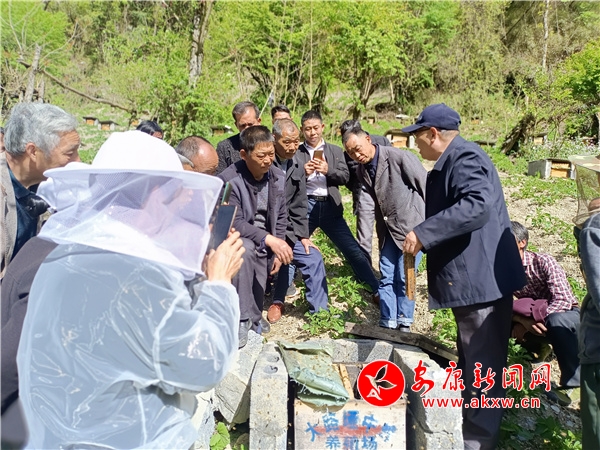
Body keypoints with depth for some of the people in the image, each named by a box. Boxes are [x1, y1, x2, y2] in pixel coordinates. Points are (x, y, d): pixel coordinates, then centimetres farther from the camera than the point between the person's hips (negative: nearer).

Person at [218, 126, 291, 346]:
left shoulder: (278, 176, -2)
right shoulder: (229, 180, -21)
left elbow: (281, 217, 7)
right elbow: (234, 223, -25)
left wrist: (278, 251, 2)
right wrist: (269, 239, -34)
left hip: (265, 244, 5)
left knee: (257, 295, 3)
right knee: (245, 249, -38)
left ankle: (253, 317, 41)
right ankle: (242, 319, -24)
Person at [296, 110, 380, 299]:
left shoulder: (335, 150, 11)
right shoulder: (296, 152, 6)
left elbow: (345, 177, 2)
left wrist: (328, 170, -15)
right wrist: (303, 173, -17)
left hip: (330, 207, 1)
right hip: (305, 206, -1)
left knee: (353, 250, 2)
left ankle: (377, 290, 9)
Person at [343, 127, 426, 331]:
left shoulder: (400, 157, -17)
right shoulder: (361, 171, 3)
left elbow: (426, 187, -13)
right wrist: (381, 225, 11)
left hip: (413, 226, -6)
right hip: (388, 229, 6)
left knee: (404, 278, -1)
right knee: (386, 278, 6)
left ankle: (404, 324, 16)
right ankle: (387, 324, 15)